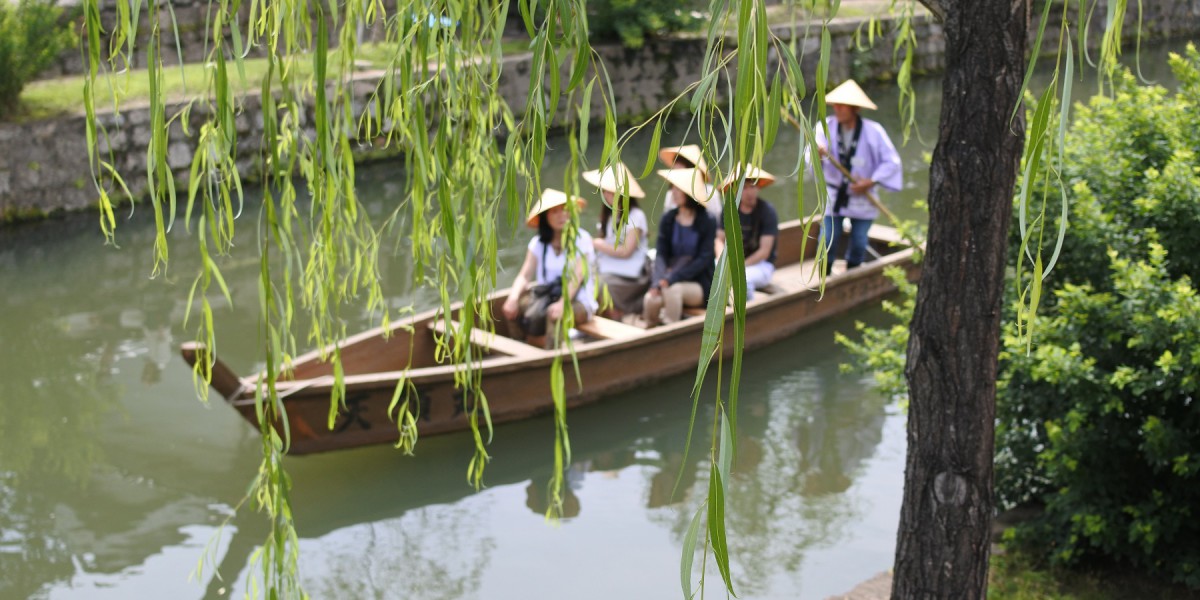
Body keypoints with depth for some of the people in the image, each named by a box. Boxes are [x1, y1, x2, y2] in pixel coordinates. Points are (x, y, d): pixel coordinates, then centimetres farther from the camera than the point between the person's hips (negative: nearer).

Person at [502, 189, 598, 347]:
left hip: (577, 301, -4)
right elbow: (524, 276, -3)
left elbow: (576, 278, -17)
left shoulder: (582, 239, -5)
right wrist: (513, 297, -25)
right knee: (517, 305, -23)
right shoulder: (538, 243, 8)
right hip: (546, 296, 4)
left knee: (555, 314, -37)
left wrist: (562, 303, -35)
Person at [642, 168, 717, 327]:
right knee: (651, 300, -27)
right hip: (671, 275, 3)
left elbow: (704, 259, -11)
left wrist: (672, 279, -21)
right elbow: (661, 254, 0)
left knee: (673, 289, -34)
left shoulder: (708, 222, -5)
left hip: (699, 285, -3)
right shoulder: (668, 220, 5)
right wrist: (658, 281, -20)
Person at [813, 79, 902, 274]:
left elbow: (891, 161, -8)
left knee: (858, 244, 8)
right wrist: (817, 154, -42)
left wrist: (871, 182, -17)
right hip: (833, 197, 0)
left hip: (862, 198, 0)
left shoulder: (873, 131, -12)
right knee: (827, 241, -3)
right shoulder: (826, 126, -9)